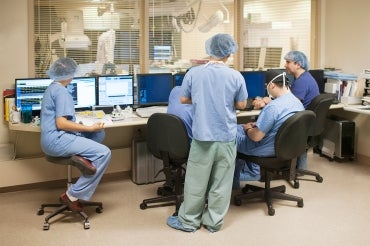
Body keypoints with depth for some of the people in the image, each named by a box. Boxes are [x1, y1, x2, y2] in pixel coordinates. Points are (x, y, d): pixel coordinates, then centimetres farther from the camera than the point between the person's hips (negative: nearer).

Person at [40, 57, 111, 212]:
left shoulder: (52, 88, 18)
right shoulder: (61, 92, -13)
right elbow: (61, 123, -21)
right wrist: (89, 128, -16)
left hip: (52, 139, 10)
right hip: (57, 140, -10)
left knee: (100, 133, 14)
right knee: (104, 153, -15)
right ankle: (73, 195, -14)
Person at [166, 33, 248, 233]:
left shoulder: (193, 73, -6)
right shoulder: (236, 76, -7)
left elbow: (184, 100, 5)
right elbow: (241, 105, 3)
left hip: (202, 136, 0)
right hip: (227, 137, 0)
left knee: (196, 181, 9)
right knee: (221, 182, 10)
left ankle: (188, 221, 20)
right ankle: (214, 222, 20)